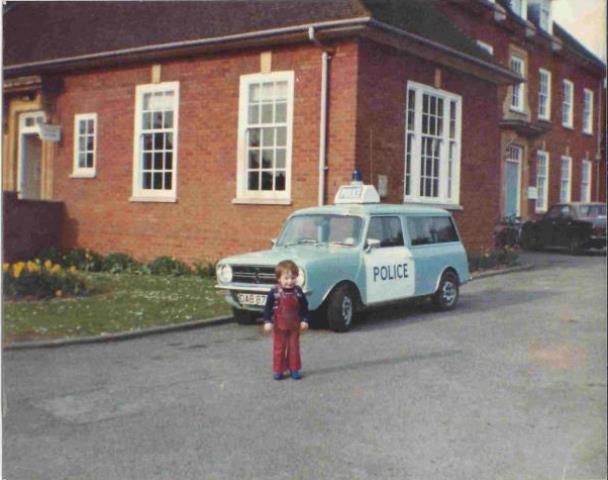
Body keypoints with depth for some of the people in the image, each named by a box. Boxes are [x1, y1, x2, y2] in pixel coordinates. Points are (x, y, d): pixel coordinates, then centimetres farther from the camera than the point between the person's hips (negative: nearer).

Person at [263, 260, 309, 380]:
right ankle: (278, 370, 15)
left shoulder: (298, 292, -8)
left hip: (294, 326, 2)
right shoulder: (274, 292, -15)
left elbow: (304, 307, 1)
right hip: (279, 326, -2)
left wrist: (304, 320, -4)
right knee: (279, 348, 6)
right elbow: (268, 308, -10)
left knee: (294, 347, 10)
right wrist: (267, 322, -16)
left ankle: (294, 369, 21)